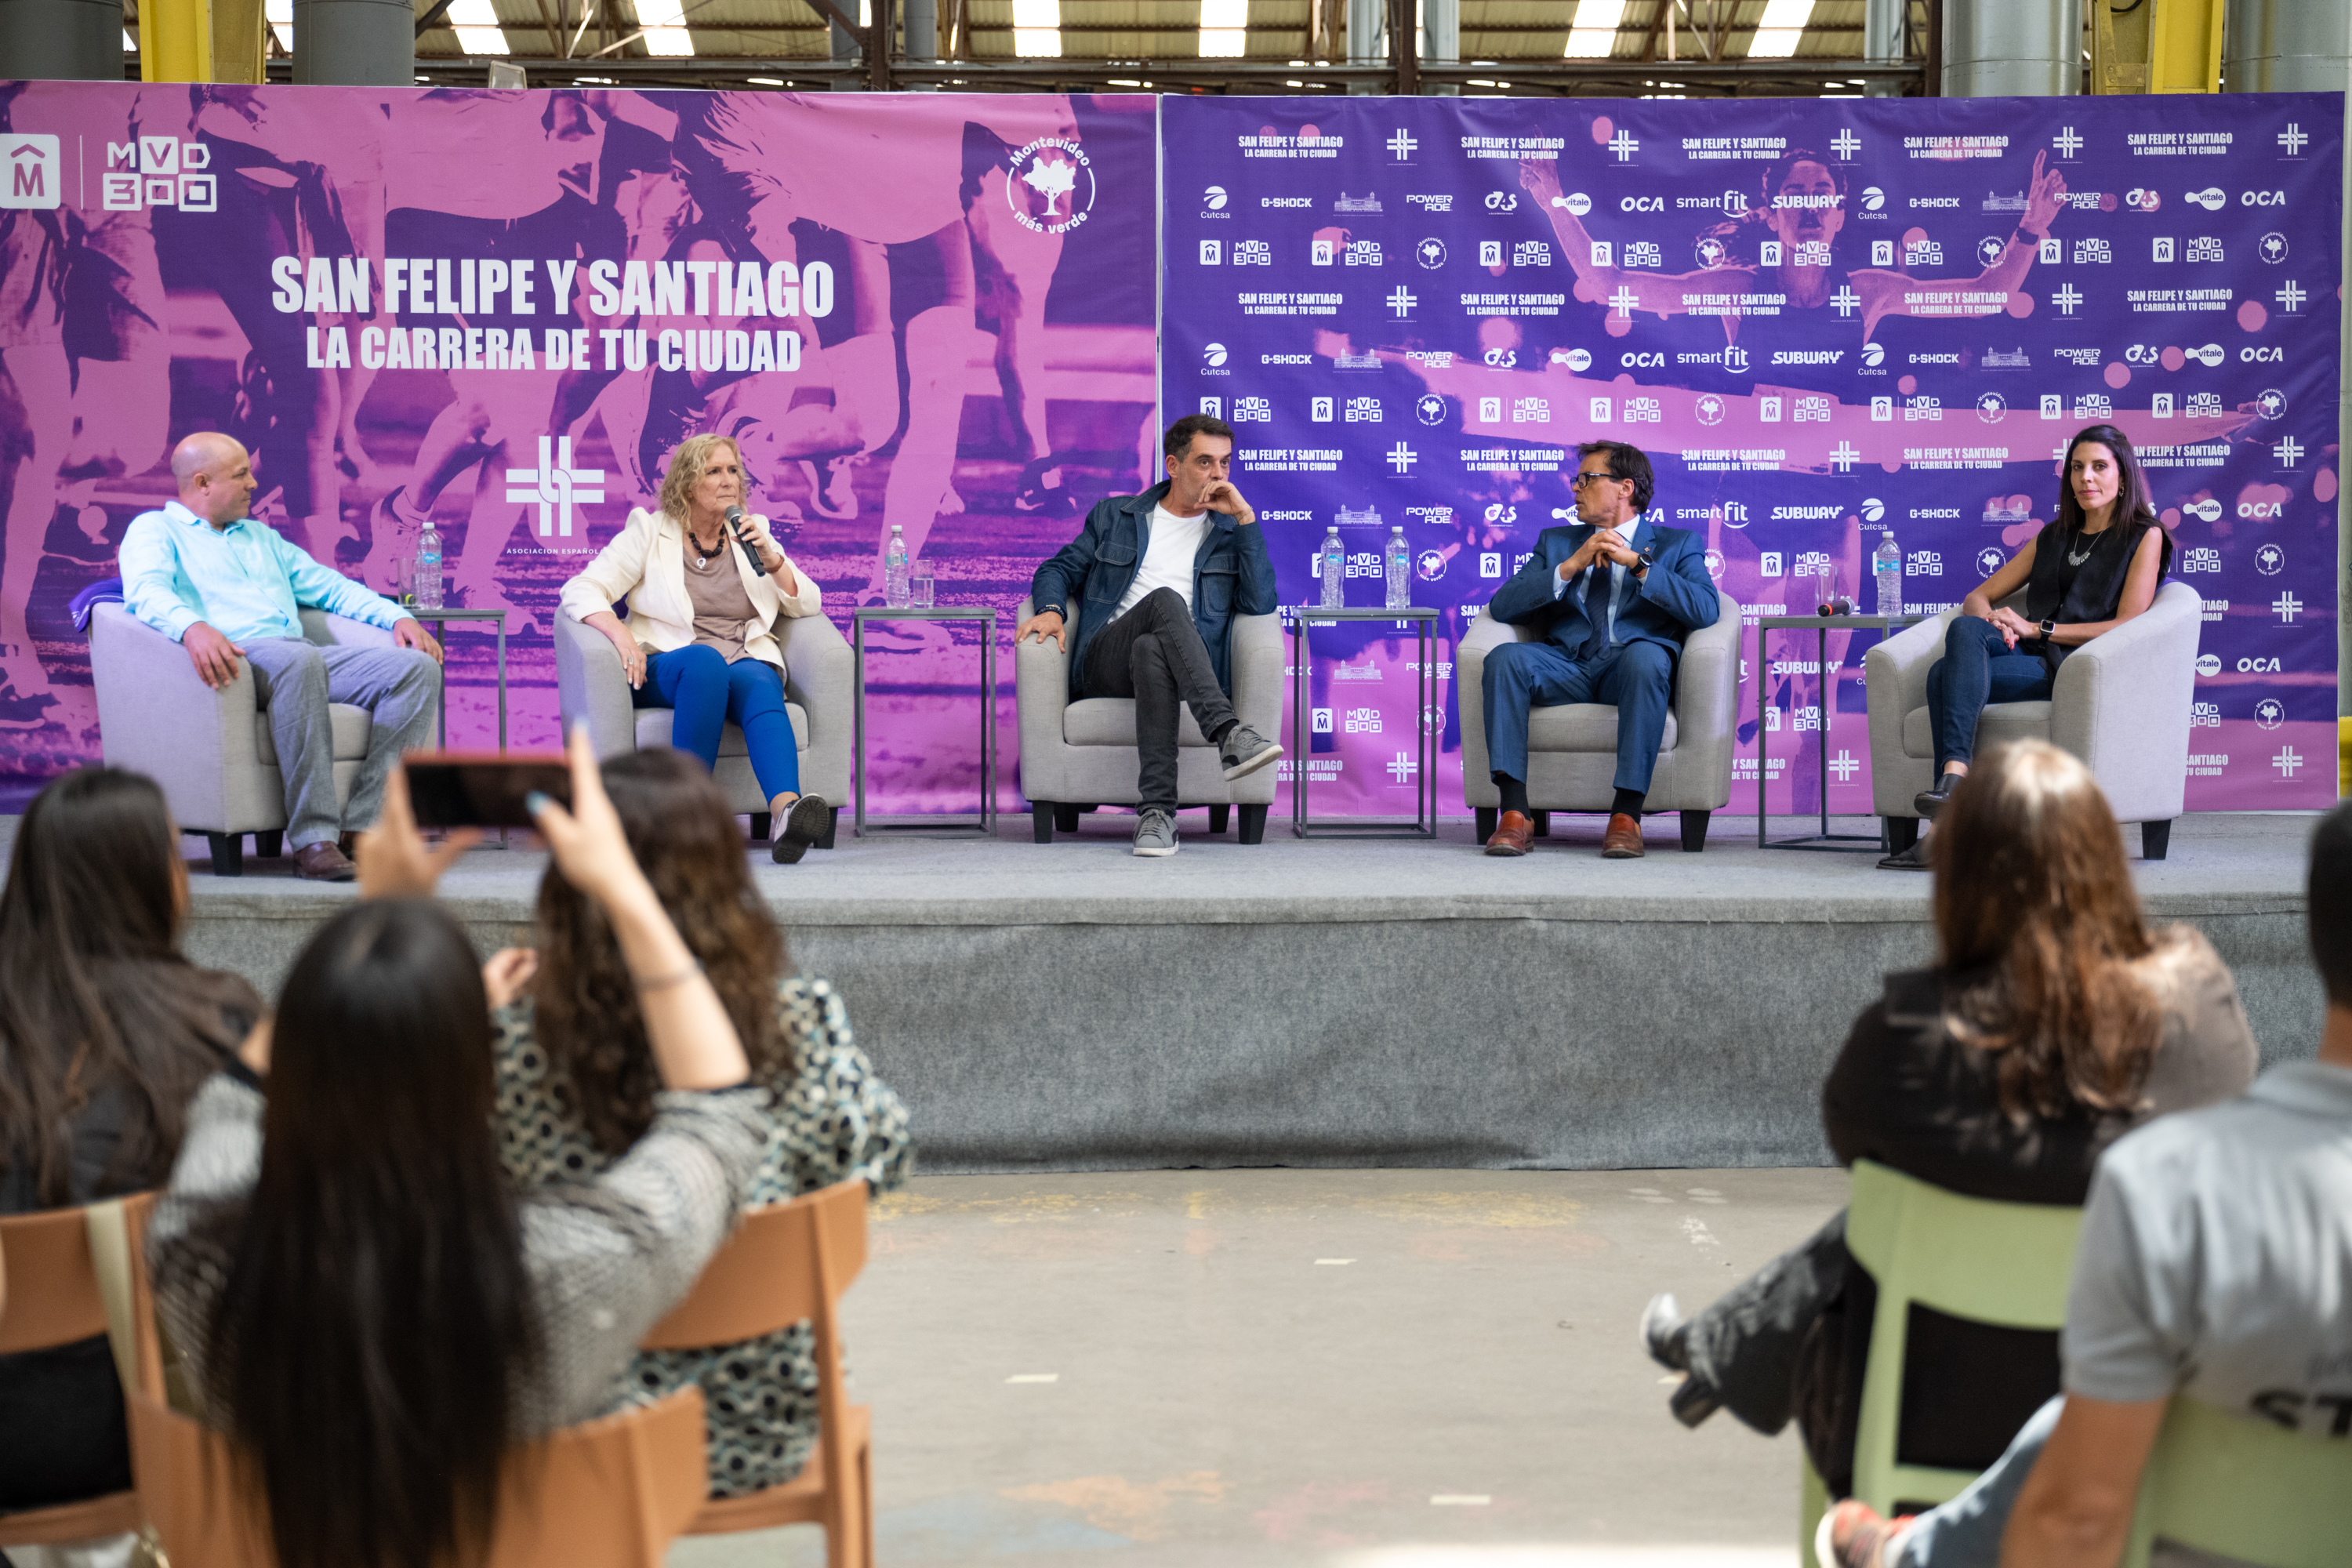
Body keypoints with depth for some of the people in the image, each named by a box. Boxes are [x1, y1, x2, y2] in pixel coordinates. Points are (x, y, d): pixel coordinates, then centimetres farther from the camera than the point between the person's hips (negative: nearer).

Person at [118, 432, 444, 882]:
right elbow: (147, 592, -9)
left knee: (417, 668, -18)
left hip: (303, 656, 7)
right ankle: (312, 838, -41)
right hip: (236, 660, -7)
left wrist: (398, 617, 13)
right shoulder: (155, 530, 13)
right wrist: (192, 627, -33)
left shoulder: (260, 536, 35)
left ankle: (363, 827, -26)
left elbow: (329, 586, 32)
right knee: (298, 660, -42)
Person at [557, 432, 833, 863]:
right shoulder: (649, 532, 9)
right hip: (666, 668, -2)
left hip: (748, 663, 2)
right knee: (706, 660, -38)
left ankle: (786, 810, -63)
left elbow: (808, 605, 14)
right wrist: (619, 632, -19)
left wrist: (772, 560, -4)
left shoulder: (753, 534, 18)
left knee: (757, 682, -36)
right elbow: (581, 589, 0)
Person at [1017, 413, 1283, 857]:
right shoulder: (1114, 515, 22)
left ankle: (1156, 810, -48)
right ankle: (1229, 734, -50)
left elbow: (1261, 604, 2)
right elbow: (1058, 570, 20)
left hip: (1184, 672, 0)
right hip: (1103, 666, 0)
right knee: (1165, 600, -34)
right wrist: (1051, 610, -4)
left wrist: (1245, 517, 0)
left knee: (1151, 649, -39)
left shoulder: (1231, 532, 19)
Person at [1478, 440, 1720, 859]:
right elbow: (1502, 607, 10)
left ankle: (1627, 814, -37)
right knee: (1503, 659, -28)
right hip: (1566, 666, 3)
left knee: (1645, 656, -38)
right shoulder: (1555, 542, 26)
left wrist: (1638, 564, -9)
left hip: (1632, 667, -3)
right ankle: (1515, 814, -33)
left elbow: (1706, 610, -3)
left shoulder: (1678, 544, 17)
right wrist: (1570, 566, -2)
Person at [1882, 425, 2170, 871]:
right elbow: (1977, 597, 24)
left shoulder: (2145, 537, 10)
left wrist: (2038, 628, -9)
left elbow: (2128, 626, -4)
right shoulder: (2052, 538, 27)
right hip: (2031, 656, 5)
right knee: (1966, 630, -31)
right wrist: (1993, 621, -2)